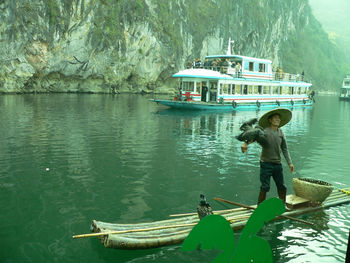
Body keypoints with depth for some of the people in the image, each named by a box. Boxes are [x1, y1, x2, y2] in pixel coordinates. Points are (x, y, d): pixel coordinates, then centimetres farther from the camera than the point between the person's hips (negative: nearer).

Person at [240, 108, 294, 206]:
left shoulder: (281, 133, 8)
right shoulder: (264, 132, -11)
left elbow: (285, 149, 14)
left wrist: (290, 163, 10)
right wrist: (245, 144, -48)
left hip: (277, 164, 6)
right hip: (266, 163, -5)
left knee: (282, 187, 13)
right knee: (265, 187, -5)